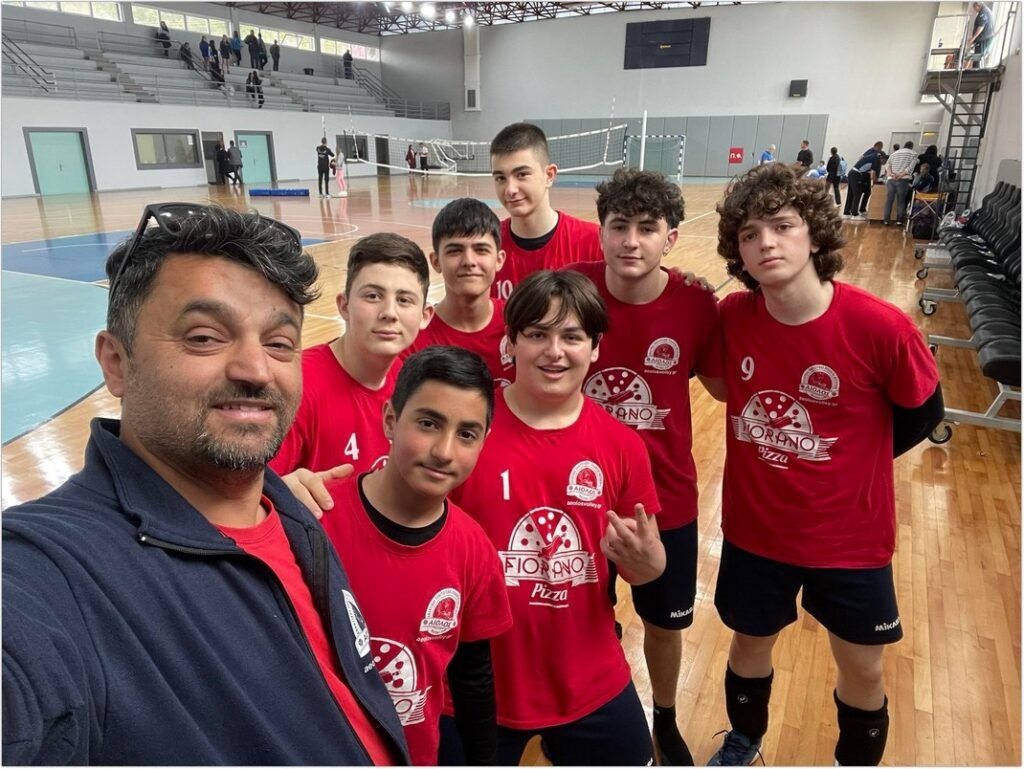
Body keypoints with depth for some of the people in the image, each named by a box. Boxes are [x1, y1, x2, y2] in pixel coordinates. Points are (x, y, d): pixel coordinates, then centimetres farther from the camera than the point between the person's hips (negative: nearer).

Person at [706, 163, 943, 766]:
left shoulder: (880, 326, -23)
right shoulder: (733, 316, -14)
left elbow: (924, 413, -5)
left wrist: (849, 467, 1)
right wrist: (772, 455, 3)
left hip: (849, 535, -2)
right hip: (755, 526, 2)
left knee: (862, 669, 18)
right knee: (750, 644, 22)